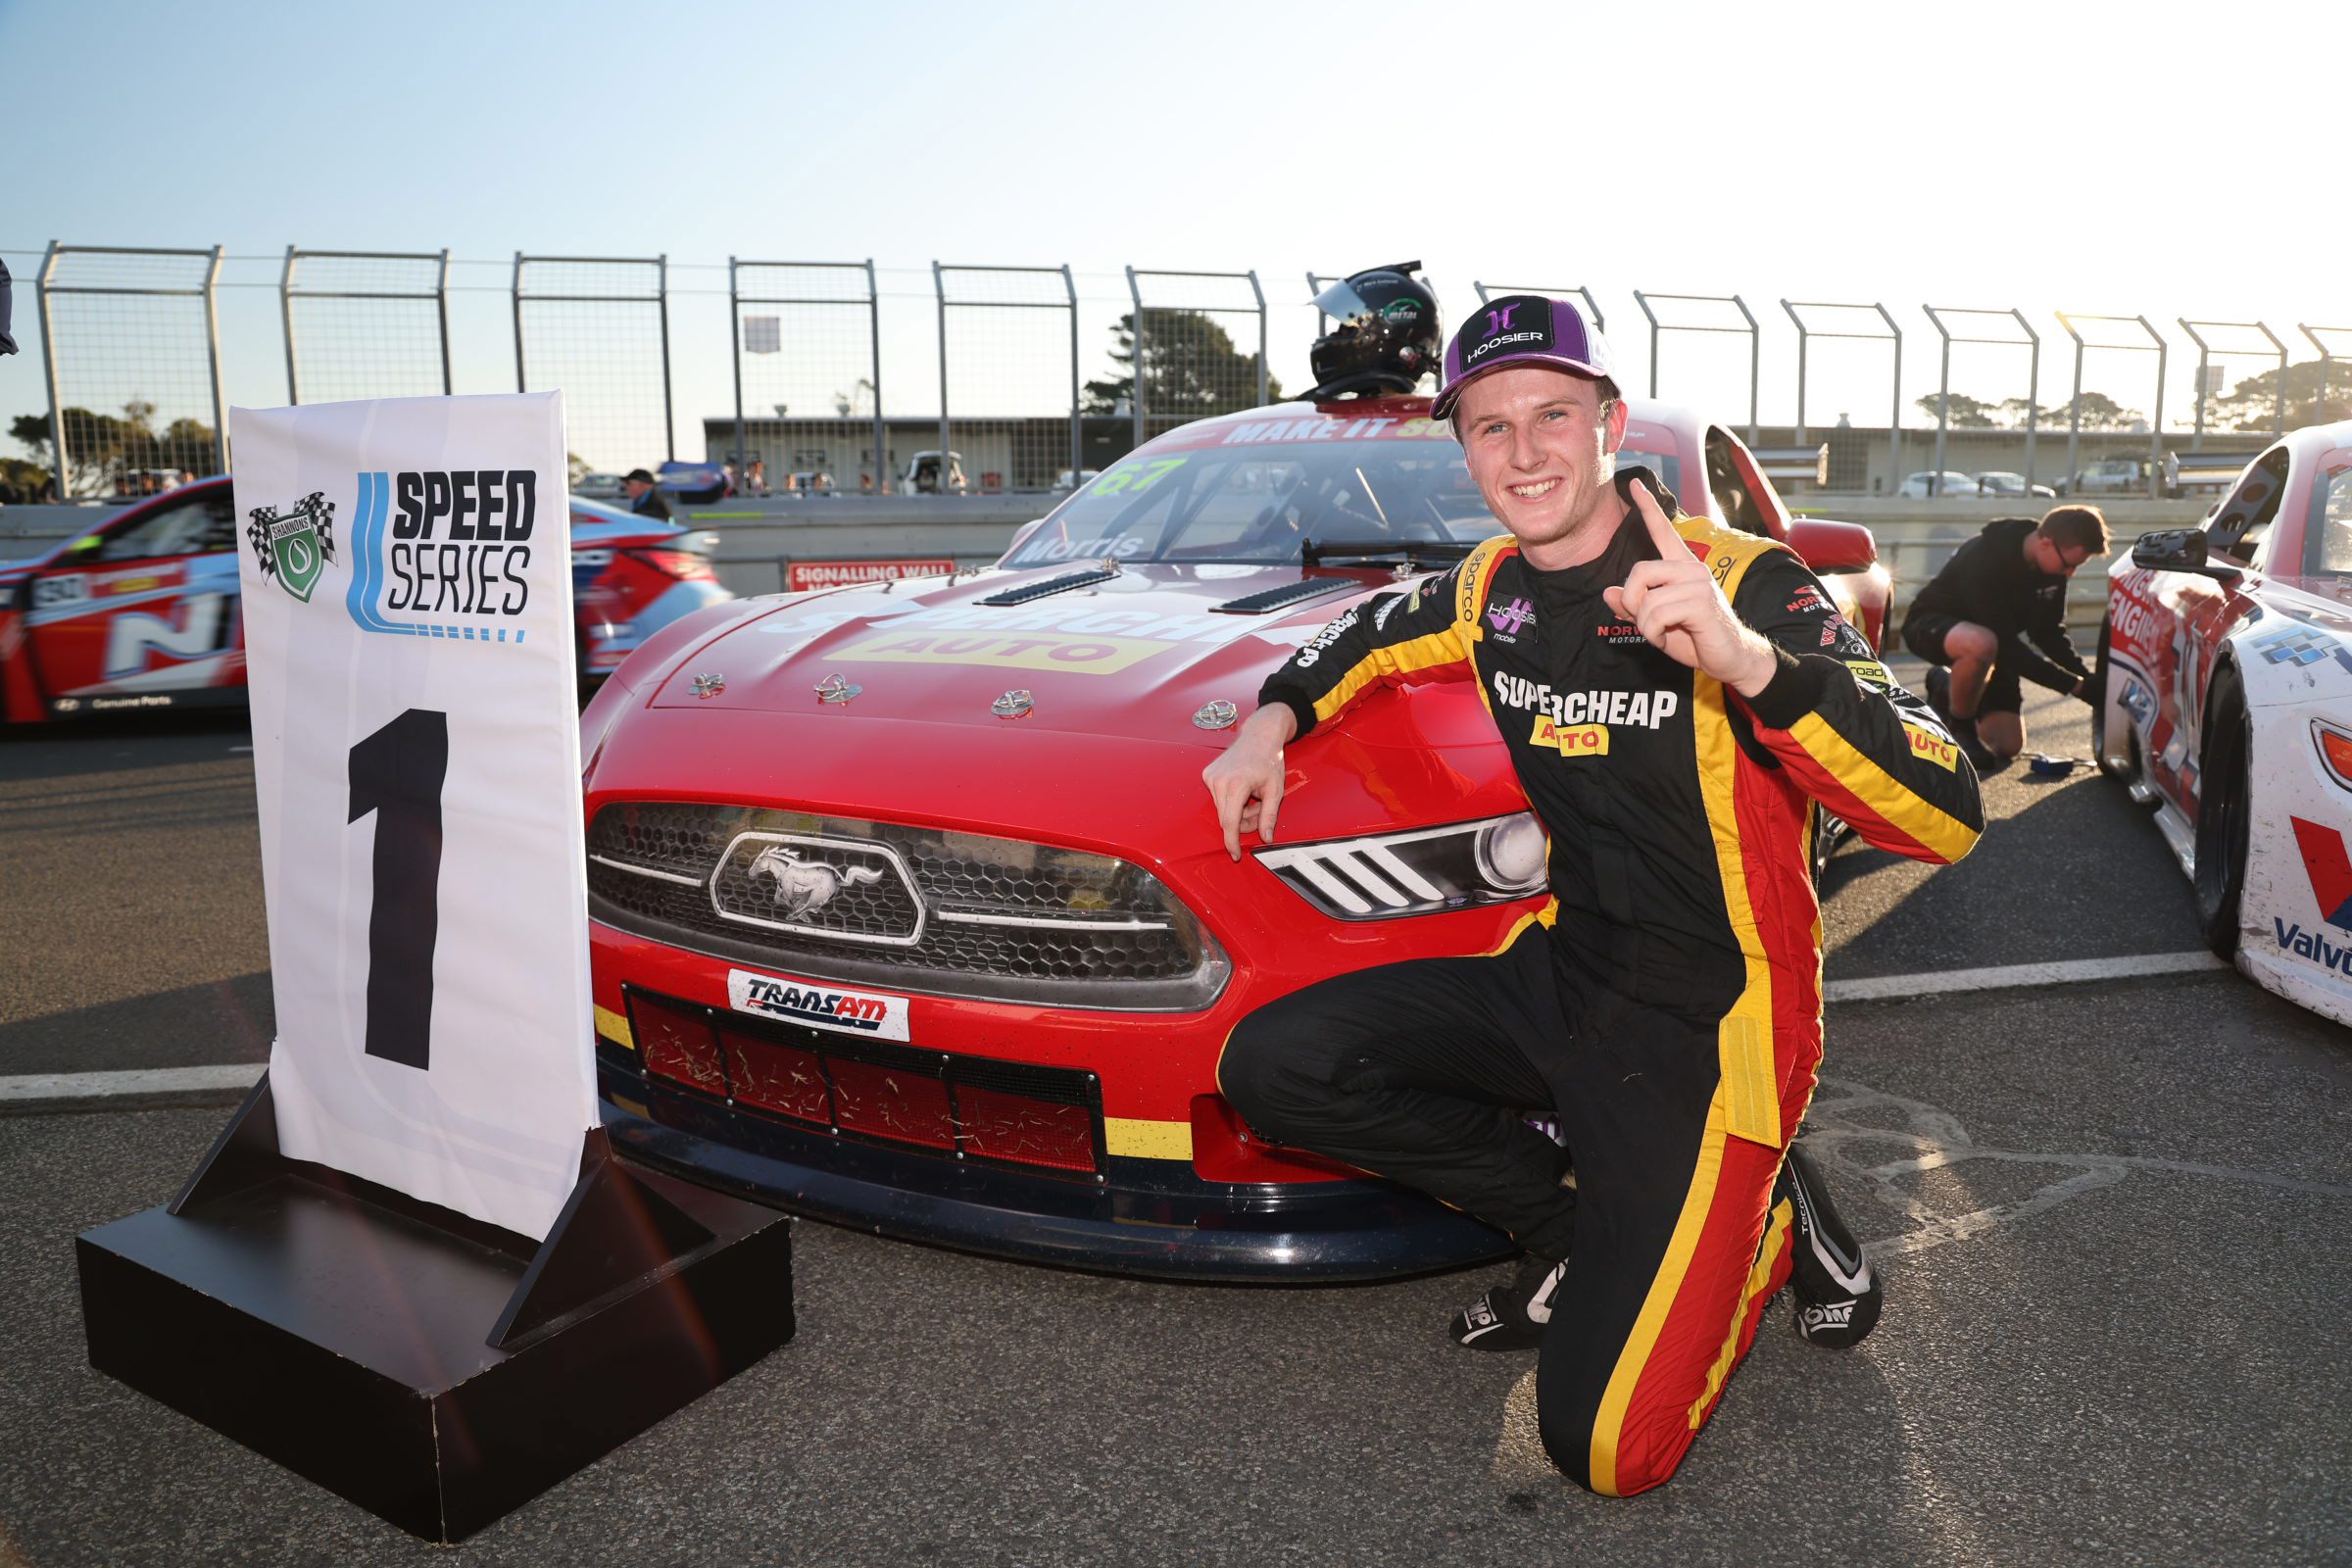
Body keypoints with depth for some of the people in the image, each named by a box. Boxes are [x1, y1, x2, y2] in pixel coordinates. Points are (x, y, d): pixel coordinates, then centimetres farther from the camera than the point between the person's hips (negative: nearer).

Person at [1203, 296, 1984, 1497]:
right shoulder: (1495, 589, 1)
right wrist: (1273, 722, 7)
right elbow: (1373, 633, 25)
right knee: (1270, 1069, -9)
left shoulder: (1743, 586, -18)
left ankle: (1766, 1218, 15)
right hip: (1562, 979, 6)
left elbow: (1945, 819, -29)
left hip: (1703, 1028, -6)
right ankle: (1578, 1229, 7)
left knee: (1603, 1448, -13)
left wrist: (1750, 660, -44)